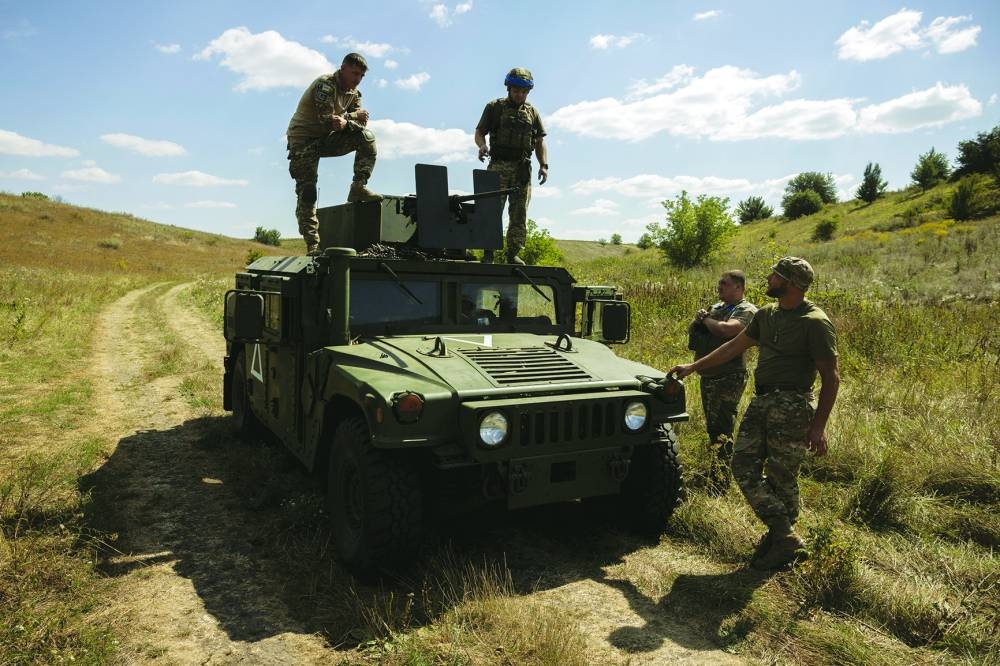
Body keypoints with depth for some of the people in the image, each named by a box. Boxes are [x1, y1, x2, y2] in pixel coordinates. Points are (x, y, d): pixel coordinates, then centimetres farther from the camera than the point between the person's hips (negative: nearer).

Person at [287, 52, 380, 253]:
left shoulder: (353, 92, 5)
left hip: (326, 139, 7)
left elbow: (362, 122, -5)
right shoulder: (325, 85, -18)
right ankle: (313, 245, -11)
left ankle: (359, 187, -12)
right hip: (304, 140, -7)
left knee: (367, 138, -11)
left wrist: (345, 122, -27)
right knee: (307, 192, -12)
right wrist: (353, 117, -15)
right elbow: (327, 122, -27)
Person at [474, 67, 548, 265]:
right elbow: (479, 132, 7)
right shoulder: (495, 107, 8)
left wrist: (544, 165, 0)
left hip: (522, 169, 3)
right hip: (498, 166, -3)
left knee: (519, 215, 1)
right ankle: (488, 253, -7)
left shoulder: (532, 112, 15)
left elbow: (540, 142, 15)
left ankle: (514, 254, 6)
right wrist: (482, 145, -15)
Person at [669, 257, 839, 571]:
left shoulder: (815, 322, -12)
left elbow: (831, 377, -11)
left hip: (792, 406, -8)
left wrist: (819, 425, -15)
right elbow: (735, 346, 20)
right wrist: (693, 366, 18)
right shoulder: (766, 314, 11)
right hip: (761, 401, 8)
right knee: (744, 465, 4)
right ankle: (784, 534, 15)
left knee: (780, 479, 1)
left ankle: (782, 544, 19)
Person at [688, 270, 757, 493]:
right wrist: (698, 319, -3)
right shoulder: (717, 307, 17)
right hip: (707, 376, 9)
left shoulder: (746, 310, -9)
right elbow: (691, 331, 19)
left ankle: (718, 487, -8)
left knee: (721, 432, -10)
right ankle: (715, 473, 31)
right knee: (713, 428, 17)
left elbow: (727, 330, -28)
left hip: (729, 378, -9)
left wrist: (706, 319, -10)